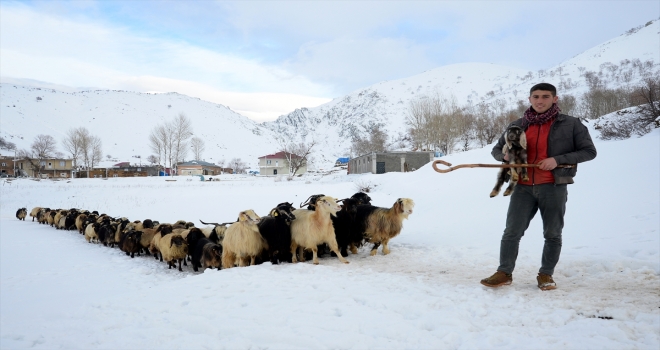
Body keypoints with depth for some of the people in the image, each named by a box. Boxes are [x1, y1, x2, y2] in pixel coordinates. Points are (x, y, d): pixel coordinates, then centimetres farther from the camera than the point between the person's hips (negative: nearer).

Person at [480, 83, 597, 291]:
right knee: (512, 232, 0)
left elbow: (589, 151, 0)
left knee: (552, 234, 7)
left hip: (553, 187, -2)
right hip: (523, 187, 2)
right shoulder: (518, 125, 8)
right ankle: (504, 273, 10)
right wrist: (506, 156, -8)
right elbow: (496, 150, 16)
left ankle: (546, 275, 22)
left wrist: (558, 160, -14)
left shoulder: (571, 124, 0)